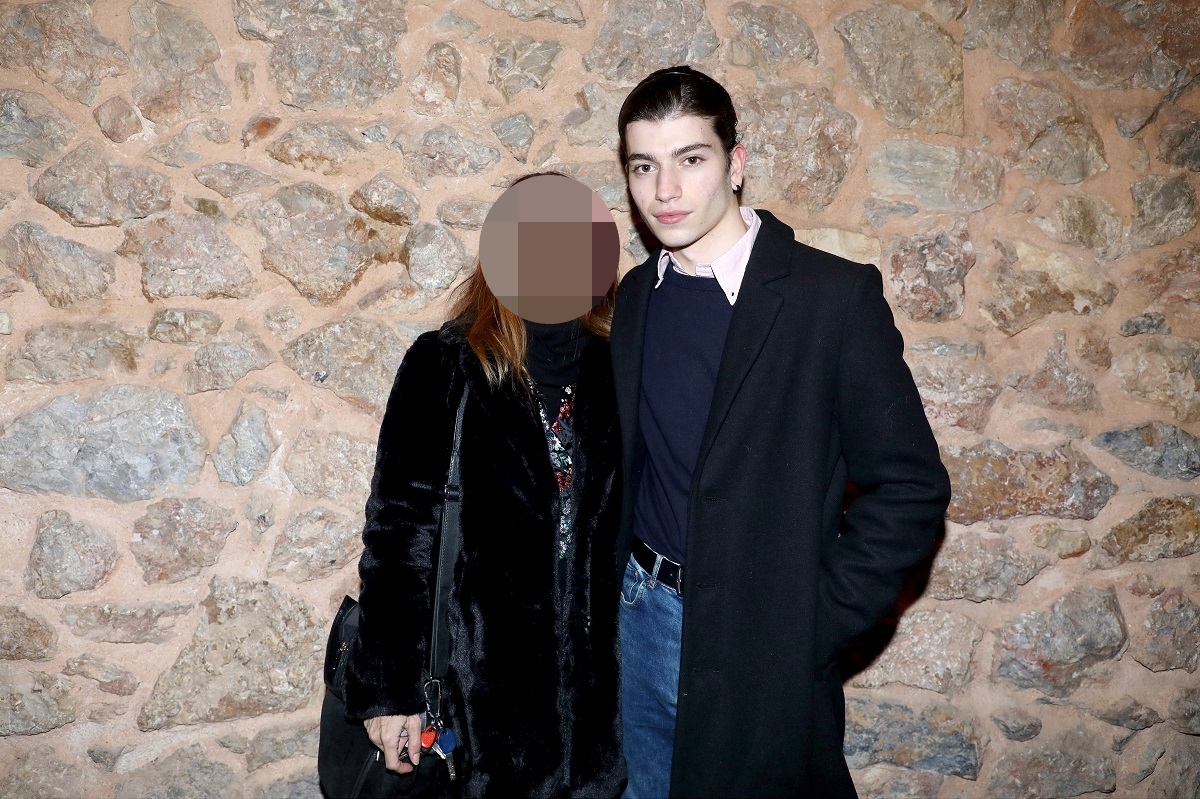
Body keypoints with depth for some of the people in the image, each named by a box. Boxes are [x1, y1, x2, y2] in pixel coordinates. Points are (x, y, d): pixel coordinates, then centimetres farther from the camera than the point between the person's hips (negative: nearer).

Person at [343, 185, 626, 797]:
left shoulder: (615, 369, 1)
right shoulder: (446, 366, -8)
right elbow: (399, 529, -8)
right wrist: (387, 685, -8)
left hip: (595, 673, 3)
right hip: (484, 675, -3)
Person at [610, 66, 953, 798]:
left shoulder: (833, 296, -16)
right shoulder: (637, 295, 2)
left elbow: (909, 487, -13)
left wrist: (811, 627, -14)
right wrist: (623, 585, 3)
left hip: (756, 641, -5)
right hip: (641, 617, 6)